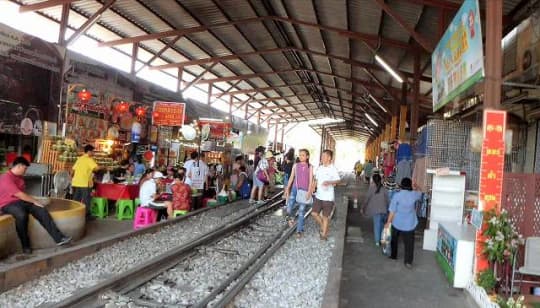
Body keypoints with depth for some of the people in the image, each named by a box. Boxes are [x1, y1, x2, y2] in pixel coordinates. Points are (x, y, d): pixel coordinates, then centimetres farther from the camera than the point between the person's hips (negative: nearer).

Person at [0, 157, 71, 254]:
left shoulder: (19, 177, 14)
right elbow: (19, 195, -21)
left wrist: (35, 201, 10)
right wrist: (35, 201, -15)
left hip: (20, 201, 8)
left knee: (41, 210, -14)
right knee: (22, 215, -39)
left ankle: (58, 238, -20)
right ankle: (25, 246, -21)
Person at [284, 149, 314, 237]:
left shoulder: (310, 167, -1)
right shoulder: (296, 165, 5)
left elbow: (311, 180, -5)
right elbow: (291, 178, 9)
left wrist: (309, 191, -15)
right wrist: (287, 189, 5)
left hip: (304, 191, -2)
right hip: (295, 189, 2)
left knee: (301, 212, 4)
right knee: (289, 209, -9)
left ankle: (299, 230, 14)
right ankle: (291, 217, 24)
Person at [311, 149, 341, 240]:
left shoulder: (333, 169, -11)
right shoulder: (319, 168, 8)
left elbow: (338, 180, -15)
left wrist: (329, 182, -31)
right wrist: (311, 189, 4)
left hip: (328, 197, -5)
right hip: (318, 196, 5)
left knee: (325, 216, 4)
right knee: (314, 213, 1)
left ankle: (324, 234, 20)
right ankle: (322, 227, 26)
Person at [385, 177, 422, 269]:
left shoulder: (397, 195, -15)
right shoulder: (414, 195, -9)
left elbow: (392, 211, -13)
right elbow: (420, 194, 18)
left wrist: (388, 222, -5)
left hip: (397, 223, 0)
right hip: (409, 224, 1)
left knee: (394, 240, 20)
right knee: (409, 243, 6)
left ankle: (393, 255, 34)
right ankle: (408, 262, 2)